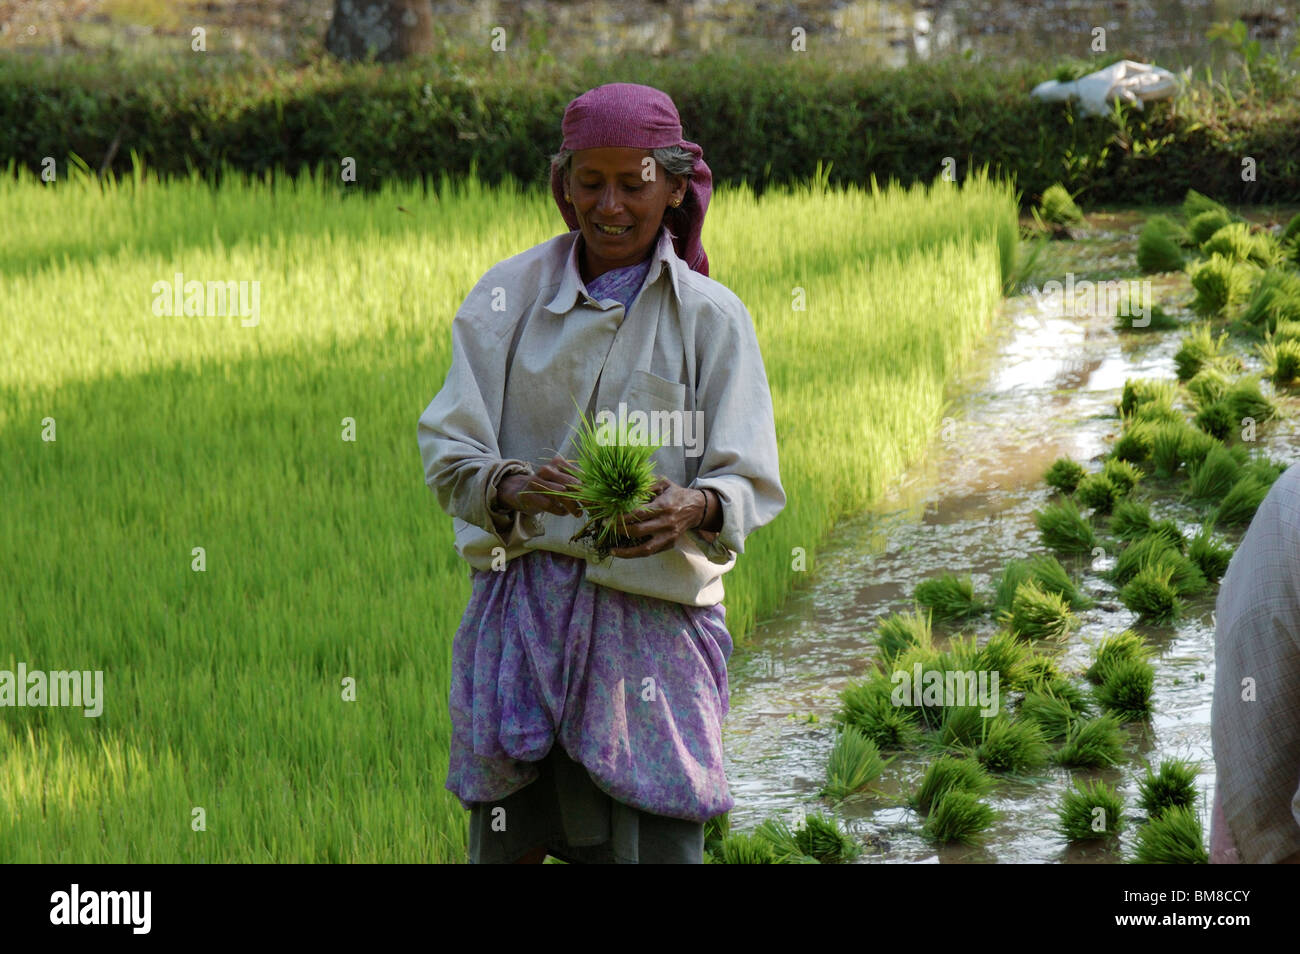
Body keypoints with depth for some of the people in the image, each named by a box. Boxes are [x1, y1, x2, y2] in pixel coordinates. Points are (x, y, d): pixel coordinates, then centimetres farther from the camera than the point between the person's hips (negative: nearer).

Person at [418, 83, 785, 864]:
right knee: (502, 845, 1)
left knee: (660, 844, -8)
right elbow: (446, 448, 1)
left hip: (652, 614, -1)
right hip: (520, 601, 1)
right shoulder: (508, 295, 7)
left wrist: (693, 508, -24)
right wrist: (512, 487, -22)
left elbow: (751, 481, -1)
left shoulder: (711, 317, 4)